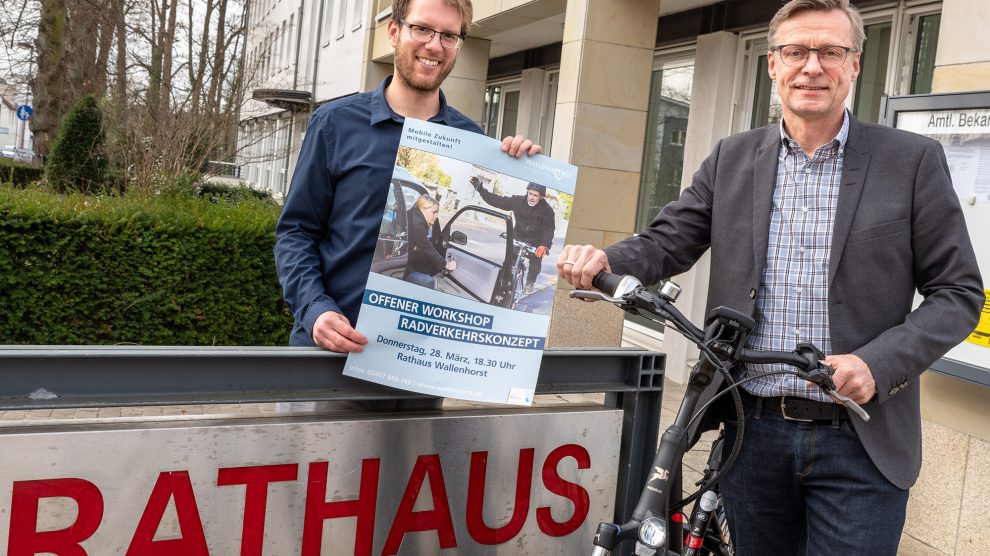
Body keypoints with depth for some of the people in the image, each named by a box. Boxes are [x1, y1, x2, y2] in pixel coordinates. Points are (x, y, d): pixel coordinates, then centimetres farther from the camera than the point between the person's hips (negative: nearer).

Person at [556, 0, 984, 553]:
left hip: (861, 442, -2)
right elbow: (668, 242, 5)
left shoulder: (913, 160, -2)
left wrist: (878, 363, -17)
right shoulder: (733, 158, 6)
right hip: (754, 430, 3)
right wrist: (604, 262, -17)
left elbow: (958, 291, -1)